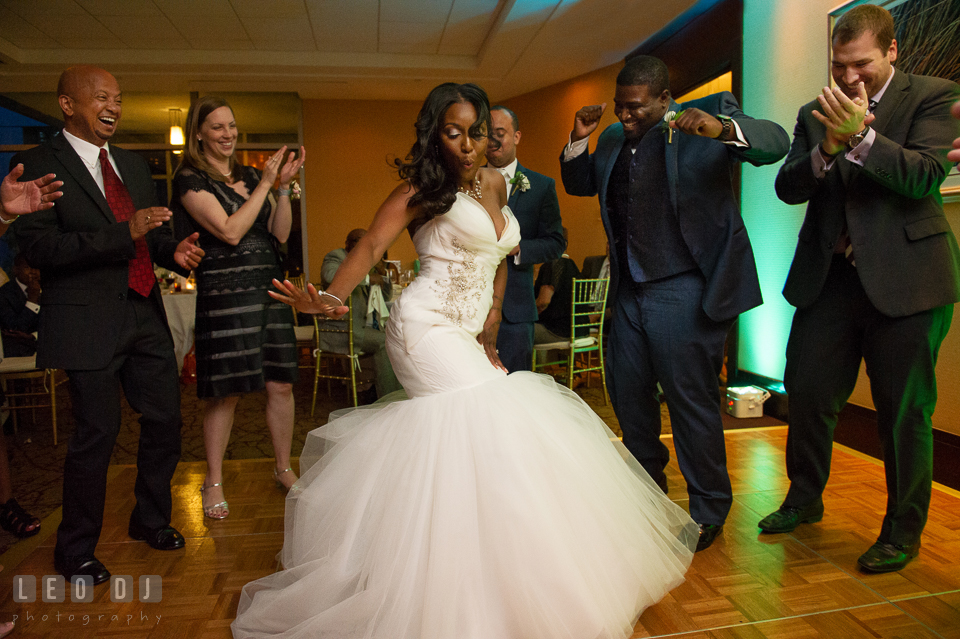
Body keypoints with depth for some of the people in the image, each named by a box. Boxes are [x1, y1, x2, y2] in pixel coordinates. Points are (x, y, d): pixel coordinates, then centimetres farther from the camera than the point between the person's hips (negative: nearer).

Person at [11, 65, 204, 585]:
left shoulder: (134, 165, 16)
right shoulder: (37, 164, -5)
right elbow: (38, 248, -15)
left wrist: (174, 250, -2)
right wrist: (124, 232, -23)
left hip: (145, 315, 7)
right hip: (89, 323, -6)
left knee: (165, 420, 11)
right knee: (97, 432, 1)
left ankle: (150, 520, 36)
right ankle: (75, 551, 24)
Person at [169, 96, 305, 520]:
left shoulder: (250, 176, 15)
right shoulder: (190, 179, -2)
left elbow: (280, 233, 9)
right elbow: (229, 231, -14)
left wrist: (283, 186, -2)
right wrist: (266, 184, -11)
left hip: (268, 287, 5)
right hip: (224, 291, -5)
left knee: (280, 385, 6)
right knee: (225, 393, 0)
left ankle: (283, 468, 24)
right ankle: (213, 483, 18)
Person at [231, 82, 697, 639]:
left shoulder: (494, 184, 15)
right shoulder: (422, 187, -4)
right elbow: (371, 245, -14)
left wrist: (490, 326, 15)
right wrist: (333, 297, -32)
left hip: (466, 336, 6)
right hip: (429, 328, -6)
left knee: (459, 448, 0)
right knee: (489, 429, -14)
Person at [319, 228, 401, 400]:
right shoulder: (336, 256, -3)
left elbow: (385, 297, 22)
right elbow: (329, 275, -30)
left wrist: (382, 273, 3)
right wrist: (367, 277, -27)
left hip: (359, 324, 8)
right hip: (339, 327, -8)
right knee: (384, 341, -24)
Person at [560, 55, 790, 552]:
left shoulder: (709, 115, -4)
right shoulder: (614, 138, 12)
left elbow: (776, 142, -15)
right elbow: (579, 184, 20)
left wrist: (722, 130, -35)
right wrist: (579, 139, 2)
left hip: (684, 291, -7)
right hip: (630, 292, 7)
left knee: (690, 400, 0)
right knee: (626, 390, 18)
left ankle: (708, 514, 21)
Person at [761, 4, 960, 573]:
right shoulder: (816, 114, 10)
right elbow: (788, 188, 1)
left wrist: (862, 135, -24)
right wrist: (826, 149, -16)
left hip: (905, 278, -3)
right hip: (829, 274, 4)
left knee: (904, 409, 4)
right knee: (807, 392, 9)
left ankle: (903, 531, 22)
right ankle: (805, 499, 32)